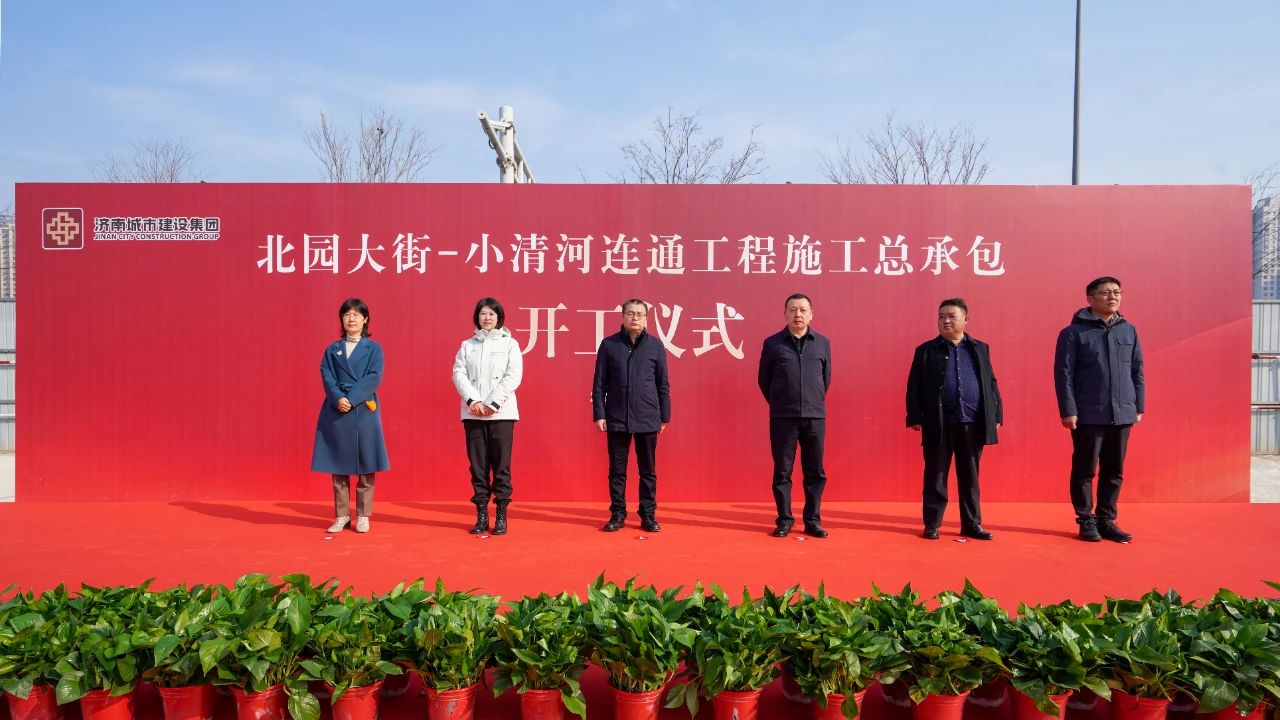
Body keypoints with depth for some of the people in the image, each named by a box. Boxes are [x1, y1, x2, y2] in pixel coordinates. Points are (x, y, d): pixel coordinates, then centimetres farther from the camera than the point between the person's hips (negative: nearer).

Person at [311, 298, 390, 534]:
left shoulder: (374, 348, 6)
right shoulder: (332, 350, 12)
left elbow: (374, 378, -6)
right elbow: (326, 377, 2)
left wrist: (352, 399, -16)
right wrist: (338, 398, -16)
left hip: (364, 412, -2)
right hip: (336, 413, 2)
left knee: (366, 467, 1)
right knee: (338, 466, 5)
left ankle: (363, 516, 10)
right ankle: (341, 515, 14)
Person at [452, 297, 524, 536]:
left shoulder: (510, 344, 7)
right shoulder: (467, 345, 13)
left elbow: (513, 376, -3)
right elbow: (459, 374, 3)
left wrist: (493, 403, -13)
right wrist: (472, 400, -13)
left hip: (501, 413, -2)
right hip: (473, 413, 2)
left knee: (501, 465, -2)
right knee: (478, 465, 3)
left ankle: (501, 516, 5)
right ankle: (481, 515, 10)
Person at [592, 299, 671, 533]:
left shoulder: (655, 345, 3)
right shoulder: (609, 344, 1)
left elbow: (663, 384, 7)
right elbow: (599, 383, 2)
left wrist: (665, 416, 5)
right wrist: (599, 414, -3)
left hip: (648, 419, 1)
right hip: (616, 419, 0)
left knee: (648, 470, 8)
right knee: (617, 470, 8)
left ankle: (648, 515, 19)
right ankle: (617, 514, 19)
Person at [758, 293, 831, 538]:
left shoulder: (823, 343, 6)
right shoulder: (772, 343, 0)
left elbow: (826, 378, 15)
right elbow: (763, 379, 9)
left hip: (815, 417, 2)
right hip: (782, 418, -2)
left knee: (815, 472, 7)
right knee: (782, 471, 4)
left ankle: (813, 521, 18)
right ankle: (784, 520, 15)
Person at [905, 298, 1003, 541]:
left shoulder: (980, 349, 12)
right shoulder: (926, 350, 4)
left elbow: (991, 384, 11)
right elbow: (914, 387, 1)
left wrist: (996, 416, 4)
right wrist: (915, 417, -7)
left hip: (973, 425, 2)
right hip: (939, 425, -2)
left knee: (970, 478, 10)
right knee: (935, 478, 5)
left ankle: (972, 524, 20)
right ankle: (932, 525, 13)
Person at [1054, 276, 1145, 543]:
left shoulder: (1129, 330, 10)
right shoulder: (1074, 332, -5)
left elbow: (1137, 371, 13)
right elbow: (1063, 374, -7)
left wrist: (1139, 406, 10)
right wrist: (1068, 410, -12)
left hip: (1122, 414, 5)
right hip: (1088, 415, -4)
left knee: (1114, 471, 10)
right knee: (1085, 470, 4)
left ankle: (1106, 519, 21)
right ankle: (1086, 520, 15)